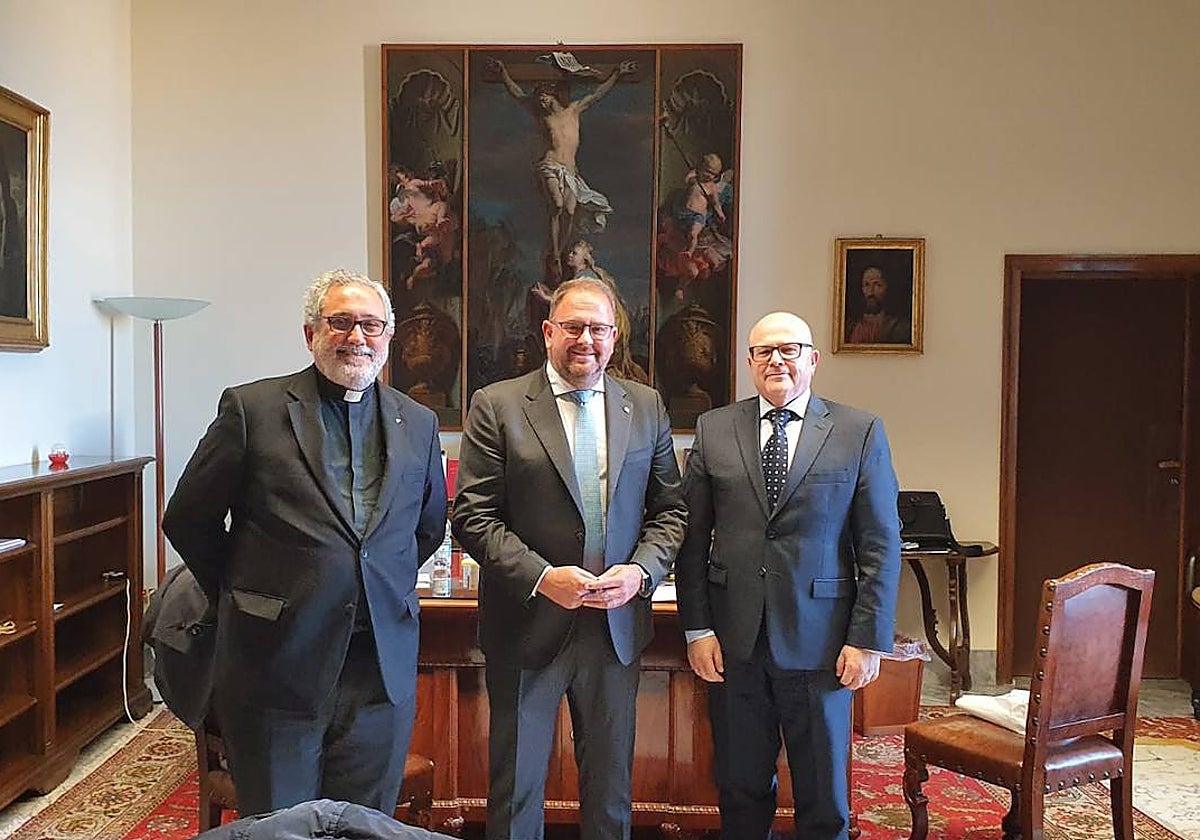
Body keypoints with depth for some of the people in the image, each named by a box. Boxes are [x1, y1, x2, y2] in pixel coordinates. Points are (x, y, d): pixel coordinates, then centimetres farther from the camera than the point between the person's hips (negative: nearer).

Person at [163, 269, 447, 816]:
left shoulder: (418, 424, 8)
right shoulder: (251, 408, -3)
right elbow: (186, 520, 3)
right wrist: (240, 596, 8)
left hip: (383, 667, 3)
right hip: (277, 665, -3)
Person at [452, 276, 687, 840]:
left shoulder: (645, 407, 5)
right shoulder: (496, 407, -5)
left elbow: (670, 510, 8)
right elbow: (472, 518, -9)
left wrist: (640, 571, -10)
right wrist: (541, 576, -20)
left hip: (618, 626, 3)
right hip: (528, 624, -3)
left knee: (610, 787, 19)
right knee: (516, 788, 12)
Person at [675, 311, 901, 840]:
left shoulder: (860, 433, 0)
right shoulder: (713, 429, 5)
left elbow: (881, 546, -1)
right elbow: (692, 537, 4)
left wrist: (868, 639, -6)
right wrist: (697, 628, -1)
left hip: (819, 641, -1)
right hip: (734, 639, 2)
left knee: (823, 795, 12)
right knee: (740, 787, 13)